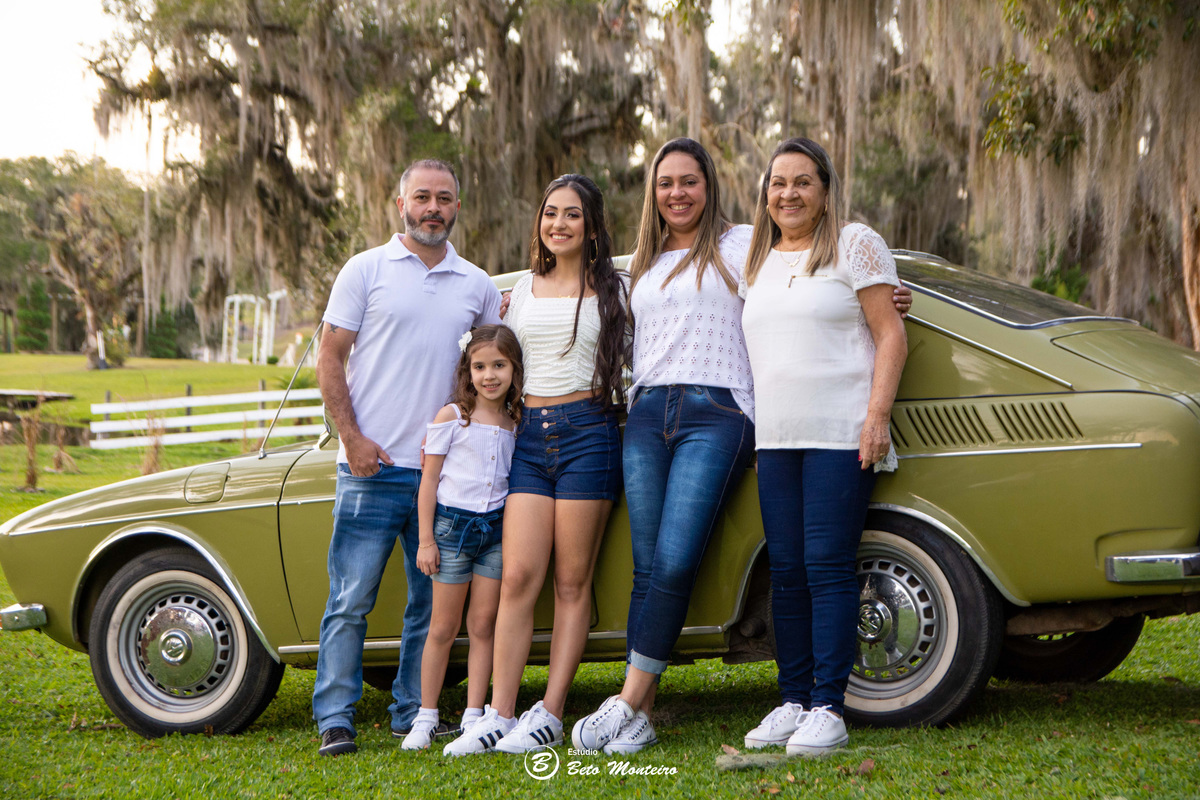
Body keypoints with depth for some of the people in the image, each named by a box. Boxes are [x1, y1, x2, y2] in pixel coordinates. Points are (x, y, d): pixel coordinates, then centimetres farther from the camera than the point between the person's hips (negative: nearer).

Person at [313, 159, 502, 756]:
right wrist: (352, 438, -10)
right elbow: (329, 360, 0)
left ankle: (413, 714, 17)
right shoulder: (366, 270, 2)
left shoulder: (477, 286, 12)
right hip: (372, 466, -4)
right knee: (351, 599, -4)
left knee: (433, 601, 7)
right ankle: (334, 719, 3)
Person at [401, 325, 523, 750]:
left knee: (483, 625, 4)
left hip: (497, 528, 3)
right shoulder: (451, 417, -5)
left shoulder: (516, 423, 7)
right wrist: (425, 539, -8)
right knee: (443, 626, 2)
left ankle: (474, 716, 9)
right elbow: (429, 480, -4)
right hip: (453, 523, -3)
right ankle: (426, 716, 11)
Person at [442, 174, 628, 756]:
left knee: (572, 582, -2)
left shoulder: (611, 290, 6)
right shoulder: (523, 289, 15)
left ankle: (550, 715, 0)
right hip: (529, 434, 3)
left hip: (588, 430, -3)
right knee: (518, 577, -7)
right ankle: (498, 715, -6)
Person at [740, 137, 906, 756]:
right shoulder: (759, 262, 19)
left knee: (827, 568, -9)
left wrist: (877, 415, -13)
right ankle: (793, 701, 12)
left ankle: (828, 709, -6)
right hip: (775, 438, 6)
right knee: (786, 573, 5)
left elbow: (890, 335, -3)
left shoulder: (855, 245, 2)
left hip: (840, 436, -6)